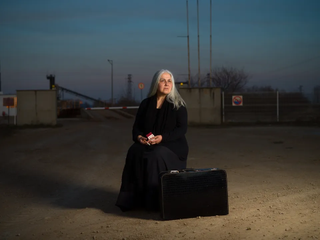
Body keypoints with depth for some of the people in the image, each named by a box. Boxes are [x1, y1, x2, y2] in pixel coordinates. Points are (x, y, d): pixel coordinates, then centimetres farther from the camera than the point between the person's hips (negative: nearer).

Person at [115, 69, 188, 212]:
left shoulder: (178, 104, -1)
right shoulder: (146, 104, 10)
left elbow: (182, 128, -8)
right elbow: (137, 126, 11)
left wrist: (162, 137, -23)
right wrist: (138, 137, -14)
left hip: (172, 145, -3)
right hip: (148, 144, 3)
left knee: (156, 156, -35)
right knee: (135, 153, -28)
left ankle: (155, 200, -23)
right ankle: (135, 198, -22)